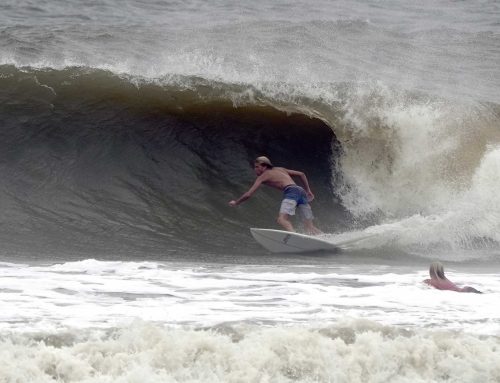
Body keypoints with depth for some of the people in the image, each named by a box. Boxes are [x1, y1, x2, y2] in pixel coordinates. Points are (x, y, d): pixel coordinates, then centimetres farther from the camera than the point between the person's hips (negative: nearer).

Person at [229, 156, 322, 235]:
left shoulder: (263, 176, 14)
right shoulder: (280, 169, 32)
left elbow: (248, 195, 11)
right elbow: (301, 174, 32)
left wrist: (235, 202, 27)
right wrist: (308, 191, 36)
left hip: (291, 191, -7)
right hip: (302, 192, 7)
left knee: (282, 219, -27)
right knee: (309, 226, 7)